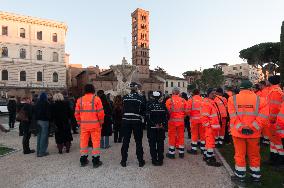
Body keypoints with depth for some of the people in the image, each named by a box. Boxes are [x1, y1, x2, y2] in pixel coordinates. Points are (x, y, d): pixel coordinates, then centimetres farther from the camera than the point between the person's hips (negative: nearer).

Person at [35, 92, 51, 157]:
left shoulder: (37, 103, 8)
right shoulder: (46, 103, -11)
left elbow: (35, 112, 13)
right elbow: (48, 113, -13)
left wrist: (36, 120, 18)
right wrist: (49, 120, -5)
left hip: (38, 121, 7)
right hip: (44, 121, -7)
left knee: (39, 136, 14)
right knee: (44, 136, -1)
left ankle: (38, 151, 21)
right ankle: (42, 152, 2)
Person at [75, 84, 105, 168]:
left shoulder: (80, 100, 5)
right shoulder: (96, 99, -6)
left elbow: (76, 113, 8)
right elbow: (100, 112, -9)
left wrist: (79, 122, 19)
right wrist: (101, 122, 3)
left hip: (84, 125, 4)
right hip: (95, 124, -4)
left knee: (83, 141, 14)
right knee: (96, 141, 5)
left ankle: (83, 160, 25)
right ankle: (96, 161, 11)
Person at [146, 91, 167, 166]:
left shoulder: (150, 105, -9)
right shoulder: (163, 105, 0)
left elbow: (147, 117, -13)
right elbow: (166, 116, 1)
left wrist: (154, 125, -8)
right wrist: (163, 125, 2)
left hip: (152, 128, -2)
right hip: (161, 128, 3)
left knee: (152, 144, 7)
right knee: (160, 144, 11)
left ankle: (154, 160, 11)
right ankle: (160, 160, 17)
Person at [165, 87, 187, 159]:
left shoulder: (169, 100, -11)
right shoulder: (183, 100, -2)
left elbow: (167, 111, -10)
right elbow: (186, 111, 0)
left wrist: (168, 117, 9)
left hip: (172, 120, -3)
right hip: (181, 121, 3)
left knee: (172, 136, 8)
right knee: (181, 136, 14)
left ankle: (171, 153, 17)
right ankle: (181, 153, 25)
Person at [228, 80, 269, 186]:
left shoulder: (232, 99, -5)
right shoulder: (260, 100, -2)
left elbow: (233, 116, -12)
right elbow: (263, 117, -11)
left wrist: (240, 128, -10)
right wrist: (252, 128, -10)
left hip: (238, 132, -1)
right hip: (254, 133, 1)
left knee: (240, 154, 13)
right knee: (254, 155, 18)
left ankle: (240, 177, 24)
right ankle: (256, 177, 34)